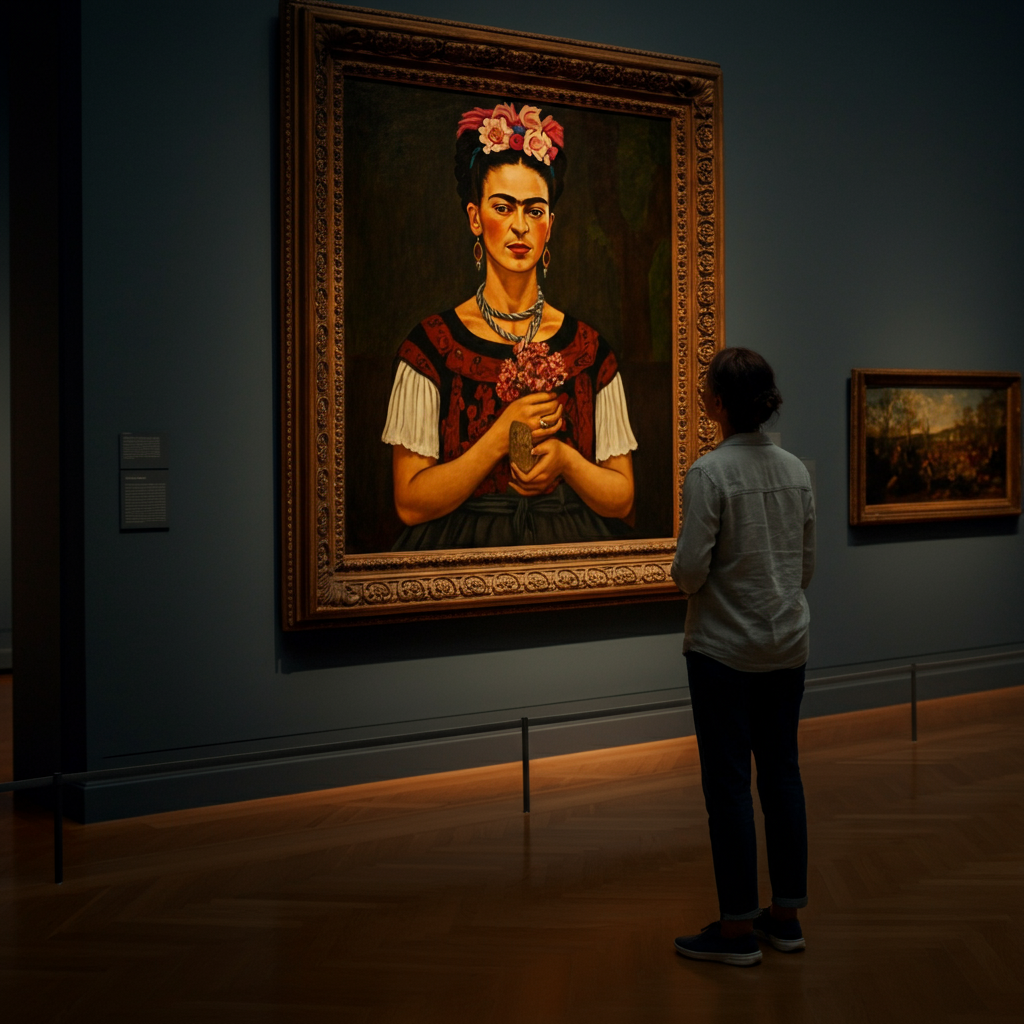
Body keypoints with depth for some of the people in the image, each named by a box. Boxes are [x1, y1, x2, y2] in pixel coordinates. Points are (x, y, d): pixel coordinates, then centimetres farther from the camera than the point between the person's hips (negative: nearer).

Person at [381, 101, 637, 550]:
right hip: (463, 556, 1)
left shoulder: (587, 346, 6)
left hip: (574, 557, -1)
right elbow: (411, 503, -4)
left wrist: (564, 459, -11)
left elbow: (621, 498, 7)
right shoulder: (432, 343, 0)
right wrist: (501, 437, -13)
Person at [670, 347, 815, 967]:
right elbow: (807, 566, 10)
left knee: (729, 783, 1)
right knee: (782, 774, 13)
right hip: (788, 643, 7)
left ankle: (738, 929, 9)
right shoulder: (796, 470, 4)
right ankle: (787, 915, 22)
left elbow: (691, 571, -19)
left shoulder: (710, 472, -17)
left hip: (725, 648, -6)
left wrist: (687, 575, 3)